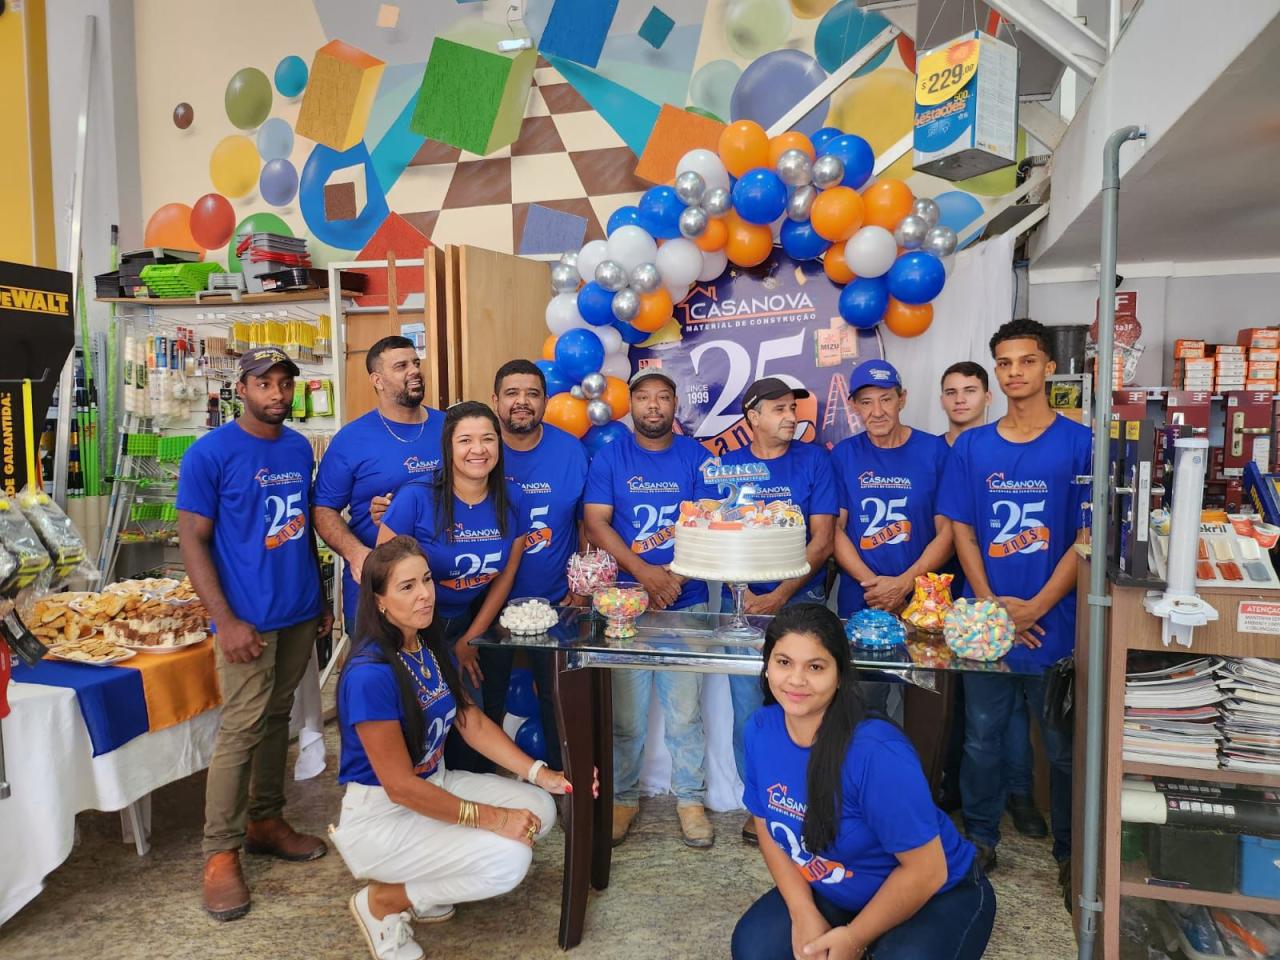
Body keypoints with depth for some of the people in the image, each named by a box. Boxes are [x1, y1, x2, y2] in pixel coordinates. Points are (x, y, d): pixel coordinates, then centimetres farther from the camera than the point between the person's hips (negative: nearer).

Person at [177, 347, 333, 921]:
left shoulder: (300, 448, 7)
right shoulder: (210, 454, -10)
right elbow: (192, 541, -10)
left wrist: (320, 599, 15)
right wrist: (226, 621, -16)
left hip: (300, 614, 6)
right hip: (248, 618, -5)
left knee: (276, 717, 15)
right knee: (241, 729, -3)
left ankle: (266, 821, 29)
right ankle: (220, 854, 10)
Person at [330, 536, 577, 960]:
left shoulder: (431, 645, -2)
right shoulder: (370, 674, -28)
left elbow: (473, 722, 2)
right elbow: (400, 786, -25)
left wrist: (542, 774, -8)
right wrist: (491, 818, -21)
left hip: (435, 784, 8)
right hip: (380, 817, -8)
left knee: (538, 807, -3)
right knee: (508, 859, -21)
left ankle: (421, 878, 11)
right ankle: (382, 900, 1)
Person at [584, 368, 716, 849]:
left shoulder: (697, 457, 6)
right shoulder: (609, 458, 4)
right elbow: (596, 524, -4)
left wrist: (676, 575, -14)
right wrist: (644, 573, -15)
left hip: (686, 601, 1)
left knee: (685, 711, 4)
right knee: (626, 712, 6)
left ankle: (690, 798, 21)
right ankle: (624, 797, 24)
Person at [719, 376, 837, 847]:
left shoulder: (814, 460, 2)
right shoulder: (729, 465, 5)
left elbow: (822, 540, -3)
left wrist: (780, 596, -10)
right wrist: (744, 594, -10)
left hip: (801, 599, -1)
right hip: (743, 599, 1)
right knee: (748, 706, 3)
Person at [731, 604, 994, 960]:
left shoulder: (877, 753, -34)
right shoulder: (760, 729, -15)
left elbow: (926, 871, -24)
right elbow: (769, 827, -1)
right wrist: (804, 914, -13)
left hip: (939, 897, -5)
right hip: (834, 891, 5)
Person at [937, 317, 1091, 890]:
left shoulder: (1078, 443, -3)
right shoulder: (971, 446, 5)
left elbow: (1088, 537, -6)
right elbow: (961, 530, 3)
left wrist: (1036, 606, -13)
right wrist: (990, 603, -8)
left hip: (1054, 622, -2)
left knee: (1063, 745, 11)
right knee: (981, 737, 13)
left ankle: (1070, 850, 30)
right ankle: (980, 836, 31)